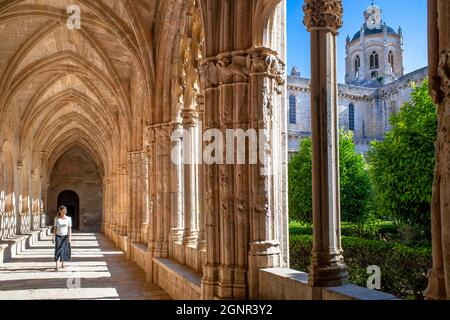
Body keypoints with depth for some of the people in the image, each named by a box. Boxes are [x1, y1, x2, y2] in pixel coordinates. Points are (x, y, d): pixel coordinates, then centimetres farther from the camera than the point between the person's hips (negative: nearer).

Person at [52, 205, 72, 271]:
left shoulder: (68, 218, 2)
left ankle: (62, 264, 22)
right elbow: (55, 228, 5)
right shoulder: (56, 218, 2)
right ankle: (57, 266, -11)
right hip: (58, 236, -1)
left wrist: (70, 236, -5)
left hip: (65, 236, 1)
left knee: (65, 250, 5)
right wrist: (53, 237, 1)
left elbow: (69, 228, 2)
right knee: (58, 250, -9)